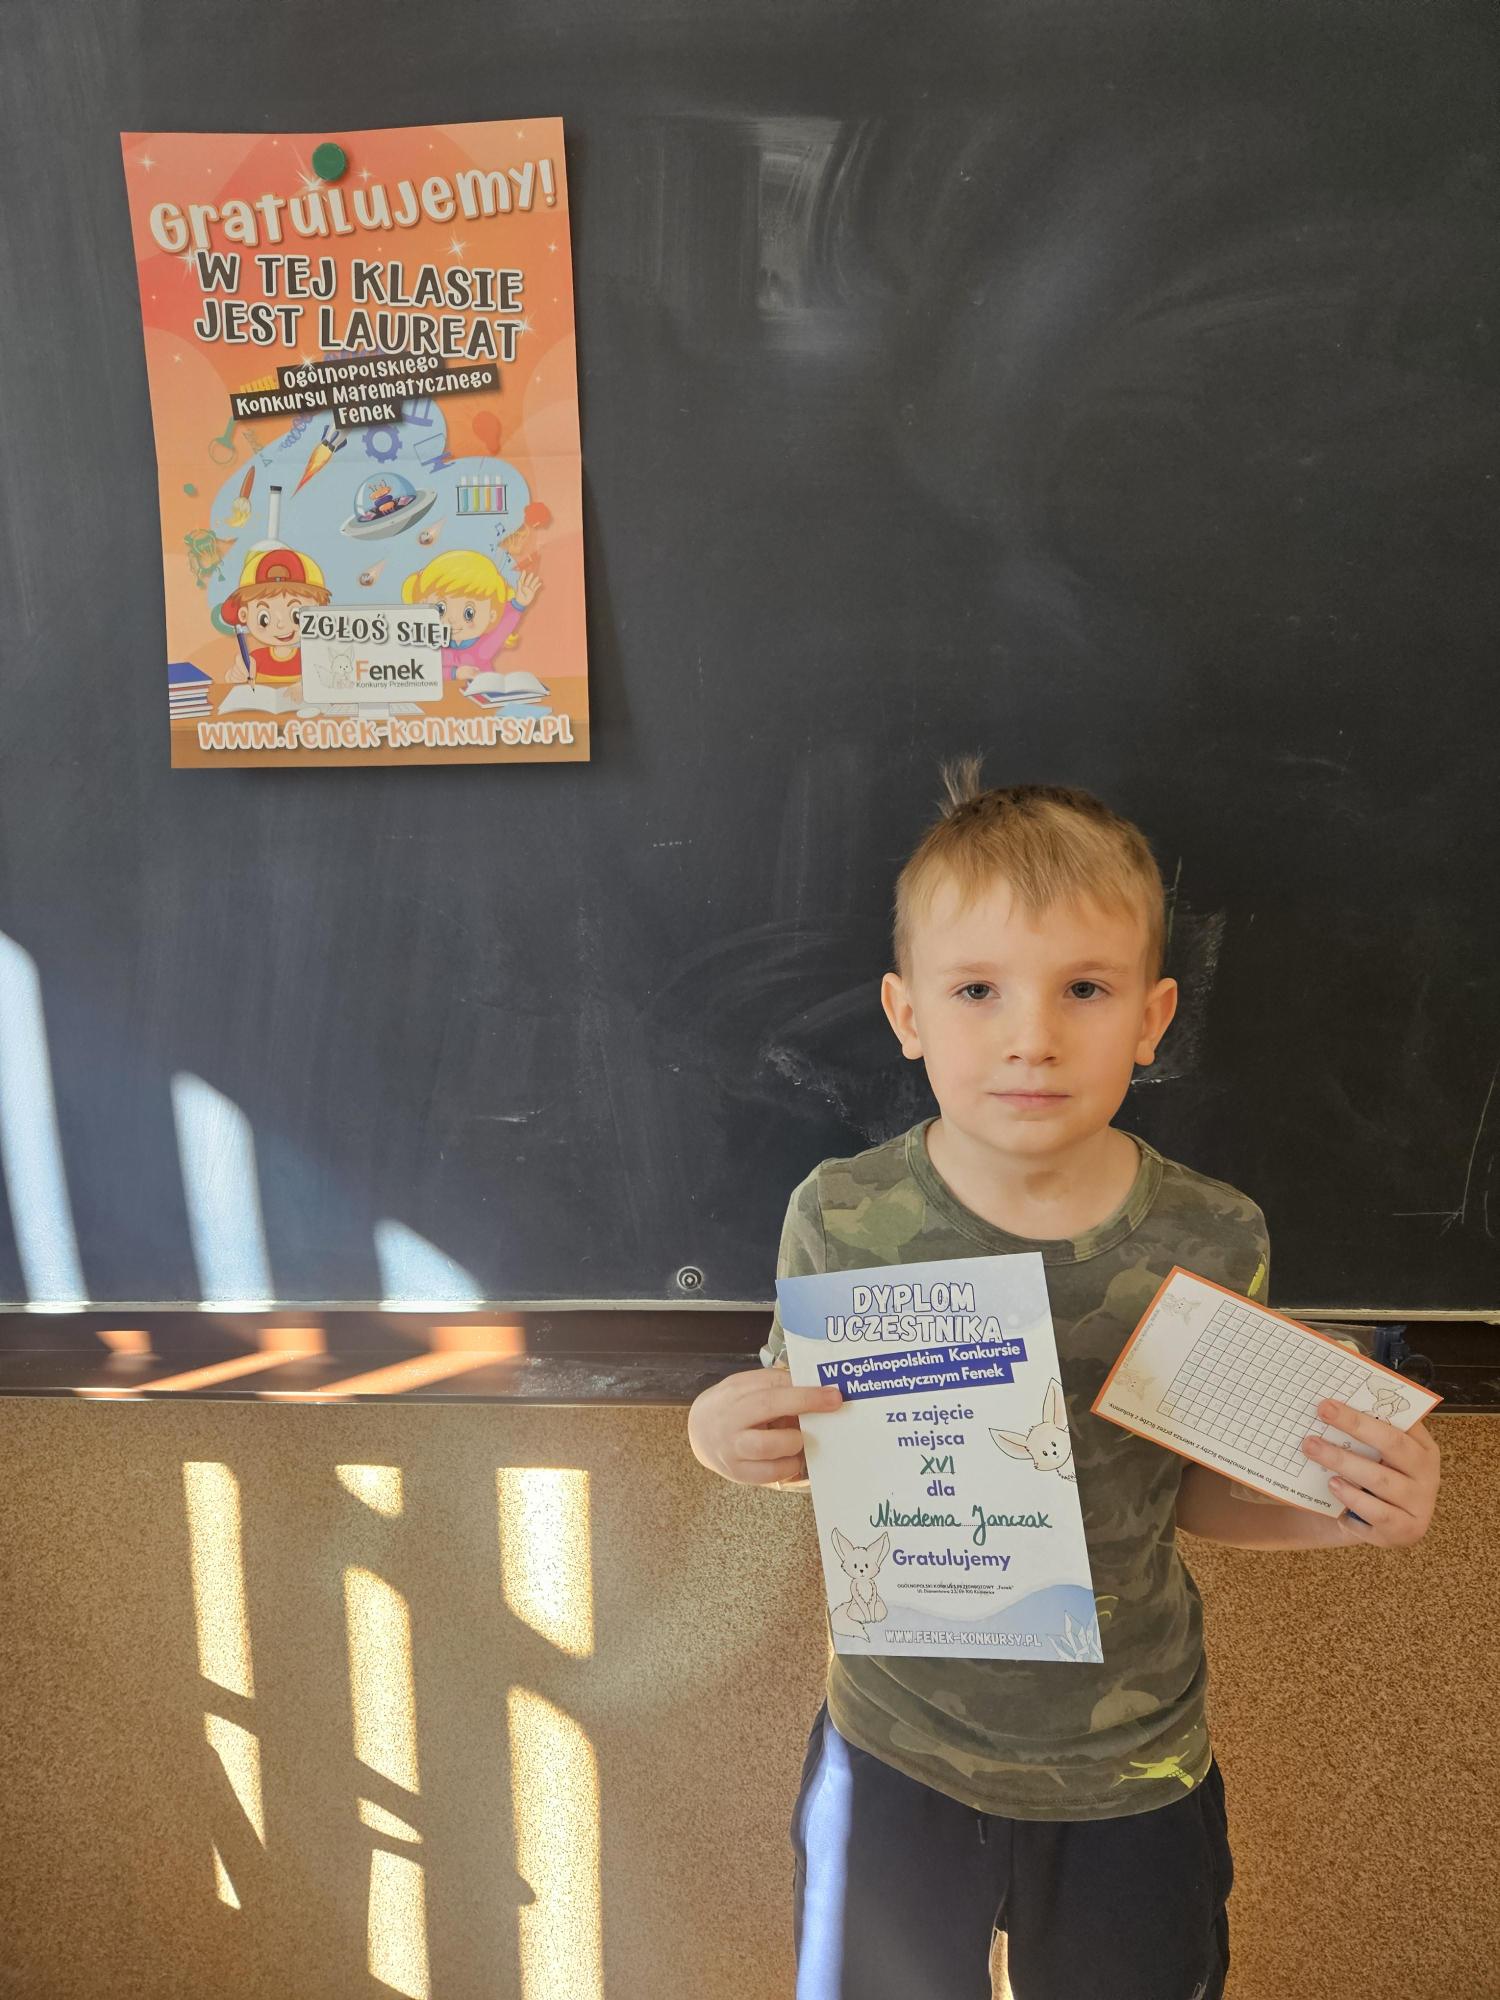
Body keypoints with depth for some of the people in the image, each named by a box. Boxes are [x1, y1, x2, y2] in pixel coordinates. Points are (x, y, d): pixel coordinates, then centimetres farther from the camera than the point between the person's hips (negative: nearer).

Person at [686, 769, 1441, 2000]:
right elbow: (800, 1441, -3)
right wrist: (722, 1432, -25)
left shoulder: (1213, 1244, -18)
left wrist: (1346, 1513, -20)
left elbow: (1188, 1488, -3)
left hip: (1133, 1771, 1)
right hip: (895, 1751, 0)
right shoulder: (842, 1219, -19)